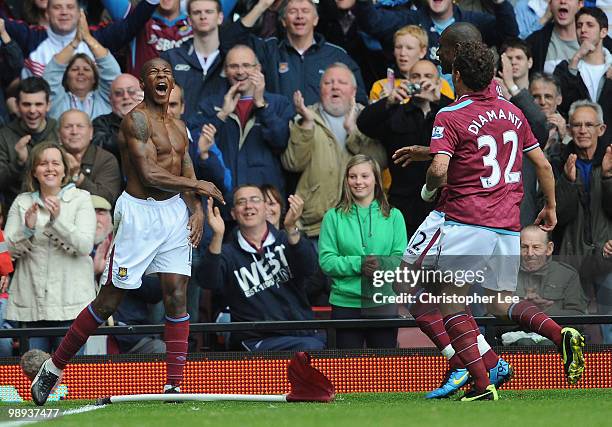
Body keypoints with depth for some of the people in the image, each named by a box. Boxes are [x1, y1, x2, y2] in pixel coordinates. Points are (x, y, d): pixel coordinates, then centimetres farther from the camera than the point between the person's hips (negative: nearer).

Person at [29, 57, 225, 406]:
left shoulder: (178, 127, 15)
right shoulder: (137, 119, -10)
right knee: (109, 302, -2)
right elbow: (149, 174, -18)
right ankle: (54, 367, 12)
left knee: (177, 297, -4)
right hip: (139, 213, -6)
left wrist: (197, 208, -1)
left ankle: (174, 386, -2)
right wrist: (199, 186, -11)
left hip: (175, 213, 7)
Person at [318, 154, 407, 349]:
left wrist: (383, 265, -20)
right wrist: (358, 264, -17)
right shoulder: (334, 217, 4)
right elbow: (326, 261, -3)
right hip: (345, 303, -1)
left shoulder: (393, 216, 8)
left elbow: (402, 259, 1)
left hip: (384, 302, 1)